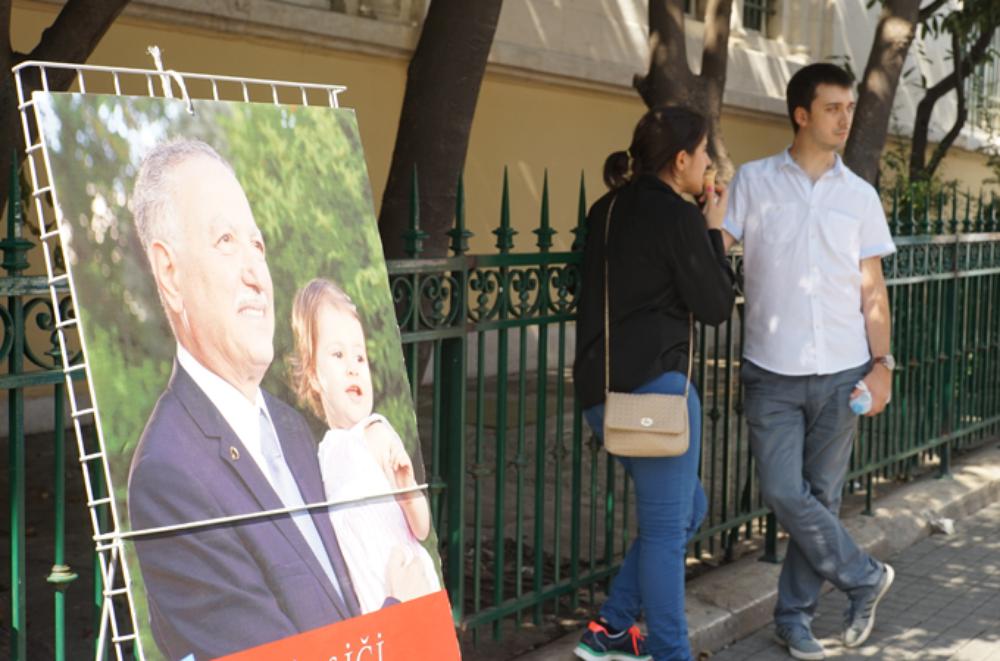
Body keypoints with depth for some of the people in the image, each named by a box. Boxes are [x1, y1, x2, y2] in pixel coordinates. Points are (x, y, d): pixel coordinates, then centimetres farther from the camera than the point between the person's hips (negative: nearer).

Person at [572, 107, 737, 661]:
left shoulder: (608, 211, 13)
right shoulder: (678, 218, -12)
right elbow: (716, 306, -5)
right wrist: (713, 231, 4)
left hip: (601, 387, 9)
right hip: (653, 384, -9)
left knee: (688, 509, 20)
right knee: (667, 525, 1)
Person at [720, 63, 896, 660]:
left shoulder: (860, 195, 7)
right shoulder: (753, 182, 1)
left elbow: (872, 290, 8)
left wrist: (882, 363, 0)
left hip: (840, 374, 2)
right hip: (773, 373, -1)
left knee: (822, 495, 7)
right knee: (784, 493, -6)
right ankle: (864, 577, 16)